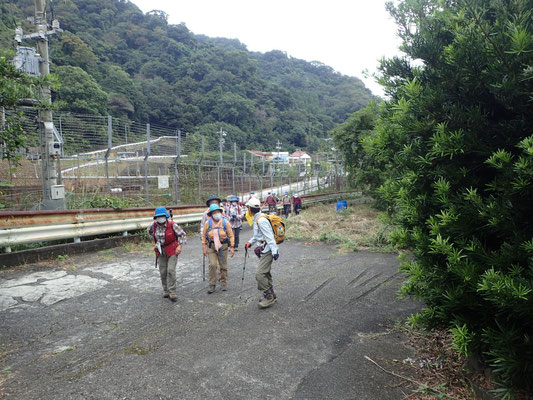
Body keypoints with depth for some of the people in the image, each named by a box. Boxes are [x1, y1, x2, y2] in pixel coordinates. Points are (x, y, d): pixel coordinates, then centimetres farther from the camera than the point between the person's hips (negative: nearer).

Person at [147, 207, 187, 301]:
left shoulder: (172, 224, -17)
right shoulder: (154, 225, -6)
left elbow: (183, 235, -8)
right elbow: (149, 231, 19)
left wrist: (180, 246, -15)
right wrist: (155, 241, 14)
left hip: (172, 250, -4)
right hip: (161, 251, 4)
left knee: (171, 270, -13)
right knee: (163, 272, 8)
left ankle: (172, 292, -6)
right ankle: (166, 290, 24)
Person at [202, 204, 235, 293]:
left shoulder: (225, 222, -5)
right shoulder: (208, 223, -4)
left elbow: (231, 235, -1)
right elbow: (204, 236, 3)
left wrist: (232, 247, -6)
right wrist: (204, 247, -1)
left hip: (223, 246, 0)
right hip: (211, 246, 0)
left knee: (223, 266, 8)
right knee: (212, 265, -9)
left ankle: (224, 283, 25)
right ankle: (212, 285, 3)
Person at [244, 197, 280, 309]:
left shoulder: (261, 220, -20)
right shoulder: (256, 219, 13)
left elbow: (269, 237, -24)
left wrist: (274, 251, -27)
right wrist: (250, 242, 19)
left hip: (267, 251, -11)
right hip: (264, 250, 11)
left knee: (260, 274, -13)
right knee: (265, 273, 16)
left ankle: (269, 296, -3)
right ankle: (271, 296, 28)